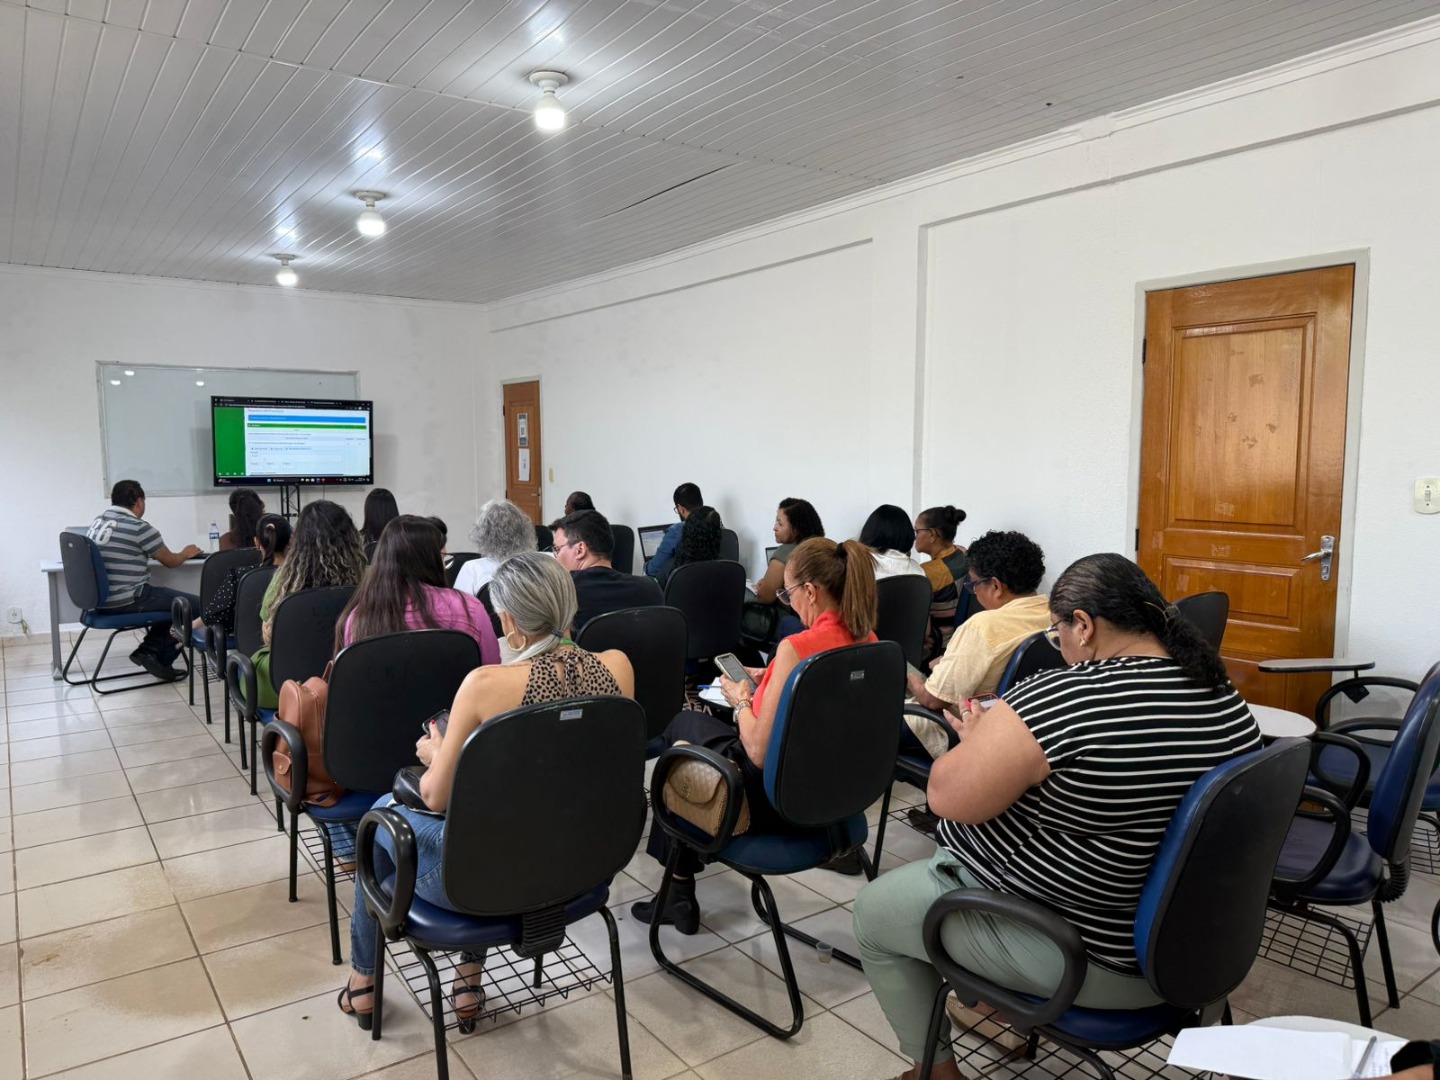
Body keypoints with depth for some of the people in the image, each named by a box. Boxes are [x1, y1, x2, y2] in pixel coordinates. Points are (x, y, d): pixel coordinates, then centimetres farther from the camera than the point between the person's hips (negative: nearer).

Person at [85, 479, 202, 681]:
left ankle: (150, 650, 12)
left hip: (100, 599, 9)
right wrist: (185, 553, 21)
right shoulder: (140, 528, -14)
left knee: (171, 600, 24)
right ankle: (161, 659, 7)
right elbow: (171, 561, -1)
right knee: (195, 605, 0)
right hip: (125, 602, -9)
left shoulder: (96, 523, 11)